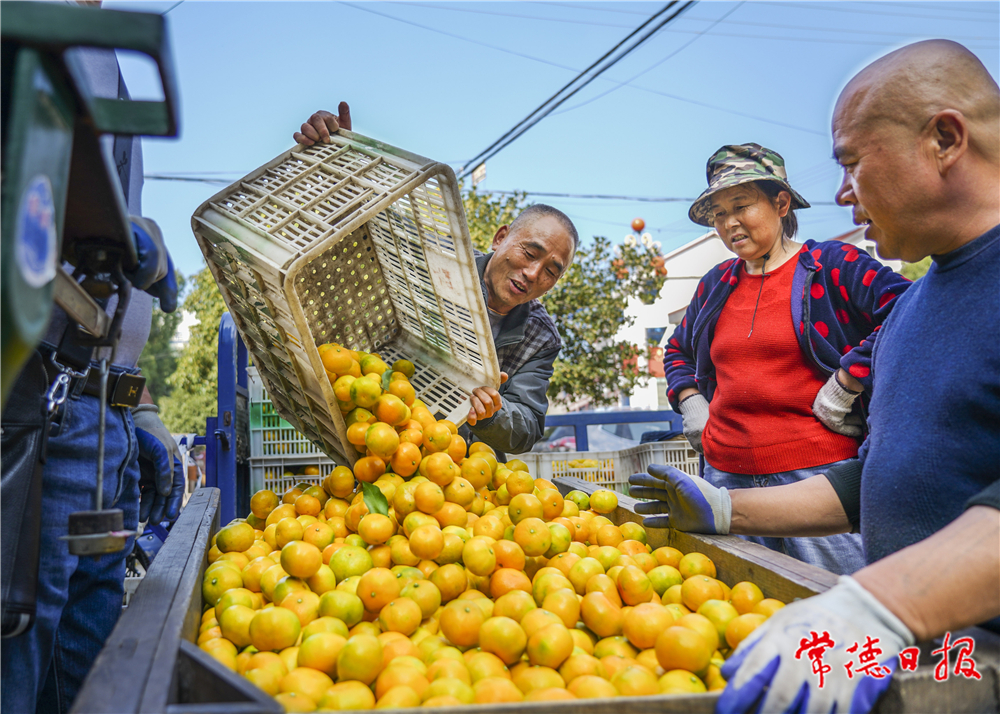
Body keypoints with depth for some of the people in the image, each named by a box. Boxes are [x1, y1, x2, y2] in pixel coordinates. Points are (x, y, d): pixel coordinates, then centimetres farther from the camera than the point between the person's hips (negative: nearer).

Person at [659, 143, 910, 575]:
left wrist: (842, 388, -15)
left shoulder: (832, 264, -1)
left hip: (816, 472, -5)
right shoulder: (716, 284, 15)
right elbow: (678, 350, 30)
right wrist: (691, 403, 14)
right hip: (726, 475, 5)